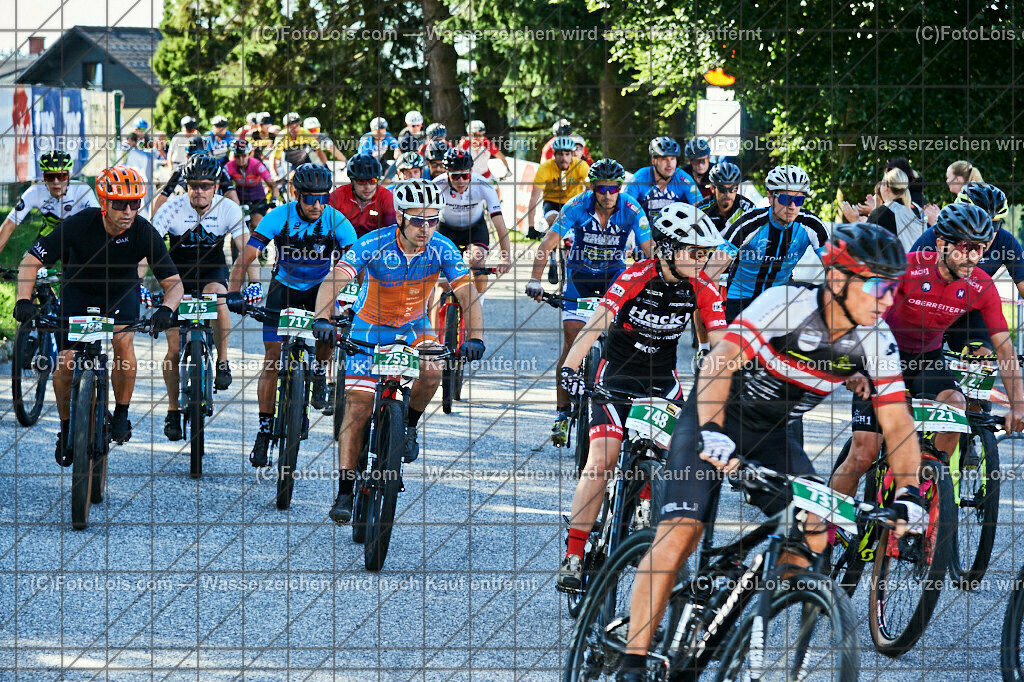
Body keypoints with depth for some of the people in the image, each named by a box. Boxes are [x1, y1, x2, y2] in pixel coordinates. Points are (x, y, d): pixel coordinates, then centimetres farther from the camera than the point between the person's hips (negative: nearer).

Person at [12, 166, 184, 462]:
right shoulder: (78, 225, -30)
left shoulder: (144, 232, -27)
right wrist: (24, 300, -39)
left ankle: (122, 414, -11)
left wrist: (166, 309, -45)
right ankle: (66, 428, 15)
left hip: (122, 291, 0)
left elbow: (174, 282, -23)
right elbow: (31, 261, -23)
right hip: (78, 291, 0)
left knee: (123, 339, -29)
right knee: (65, 364, -10)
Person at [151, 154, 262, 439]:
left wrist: (254, 283, -35)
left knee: (219, 300, -36)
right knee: (174, 349, -5)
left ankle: (223, 362, -16)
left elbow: (247, 248, -20)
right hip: (179, 276, 0)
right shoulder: (173, 208, -19)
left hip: (212, 273, 0)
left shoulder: (228, 209, -16)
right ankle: (172, 410, 13)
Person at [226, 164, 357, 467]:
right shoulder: (279, 217, -23)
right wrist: (234, 293, -40)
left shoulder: (337, 221, -21)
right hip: (284, 286, 0)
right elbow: (245, 258, -26)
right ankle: (264, 432, 1)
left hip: (320, 286, 0)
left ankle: (319, 371, 1)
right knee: (272, 359, -7)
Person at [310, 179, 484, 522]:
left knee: (432, 371, -29)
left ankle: (409, 425, 1)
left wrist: (475, 338, -42)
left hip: (414, 327, 2)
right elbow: (333, 281, -36)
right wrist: (323, 320, -54)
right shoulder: (374, 245, -26)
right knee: (357, 407, -9)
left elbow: (467, 295, -25)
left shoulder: (442, 249, -19)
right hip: (371, 328, -2)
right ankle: (345, 493, -2)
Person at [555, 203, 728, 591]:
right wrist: (569, 369, -43)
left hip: (662, 380, 4)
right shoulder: (635, 278, -21)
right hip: (617, 374, -4)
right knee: (602, 460, -17)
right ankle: (574, 556, -12)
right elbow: (597, 323, -30)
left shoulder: (702, 289, -9)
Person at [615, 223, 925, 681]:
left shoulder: (875, 342, -13)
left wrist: (908, 493, -25)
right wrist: (711, 432, -52)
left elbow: (897, 424, -11)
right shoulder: (786, 304, -27)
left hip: (771, 436, 6)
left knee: (814, 533, -11)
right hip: (713, 423, -6)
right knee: (678, 537, -18)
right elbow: (720, 363, -37)